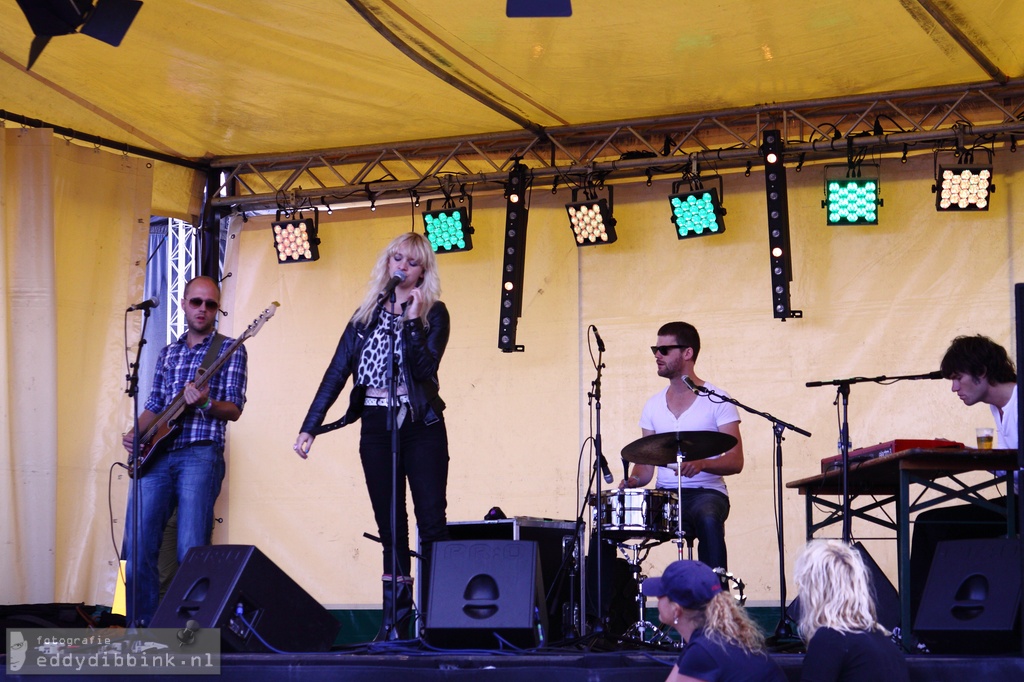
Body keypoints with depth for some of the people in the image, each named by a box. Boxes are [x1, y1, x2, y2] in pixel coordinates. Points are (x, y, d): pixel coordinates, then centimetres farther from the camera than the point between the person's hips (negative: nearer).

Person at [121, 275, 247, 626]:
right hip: (157, 455, 5)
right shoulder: (168, 353, 22)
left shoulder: (230, 351, 6)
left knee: (191, 550, -13)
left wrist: (205, 403, -20)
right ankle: (143, 626, 6)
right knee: (137, 545, -3)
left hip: (200, 454, -5)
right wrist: (135, 433, 7)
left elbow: (234, 409, -1)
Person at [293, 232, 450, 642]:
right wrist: (310, 426, 4)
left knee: (431, 523, -8)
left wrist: (410, 319, -17)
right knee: (391, 529, 5)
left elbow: (425, 366, -13)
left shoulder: (432, 313, 3)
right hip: (376, 427, 4)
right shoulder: (366, 315, 13)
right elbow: (337, 372, 9)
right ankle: (395, 622, 7)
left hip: (420, 426, -4)